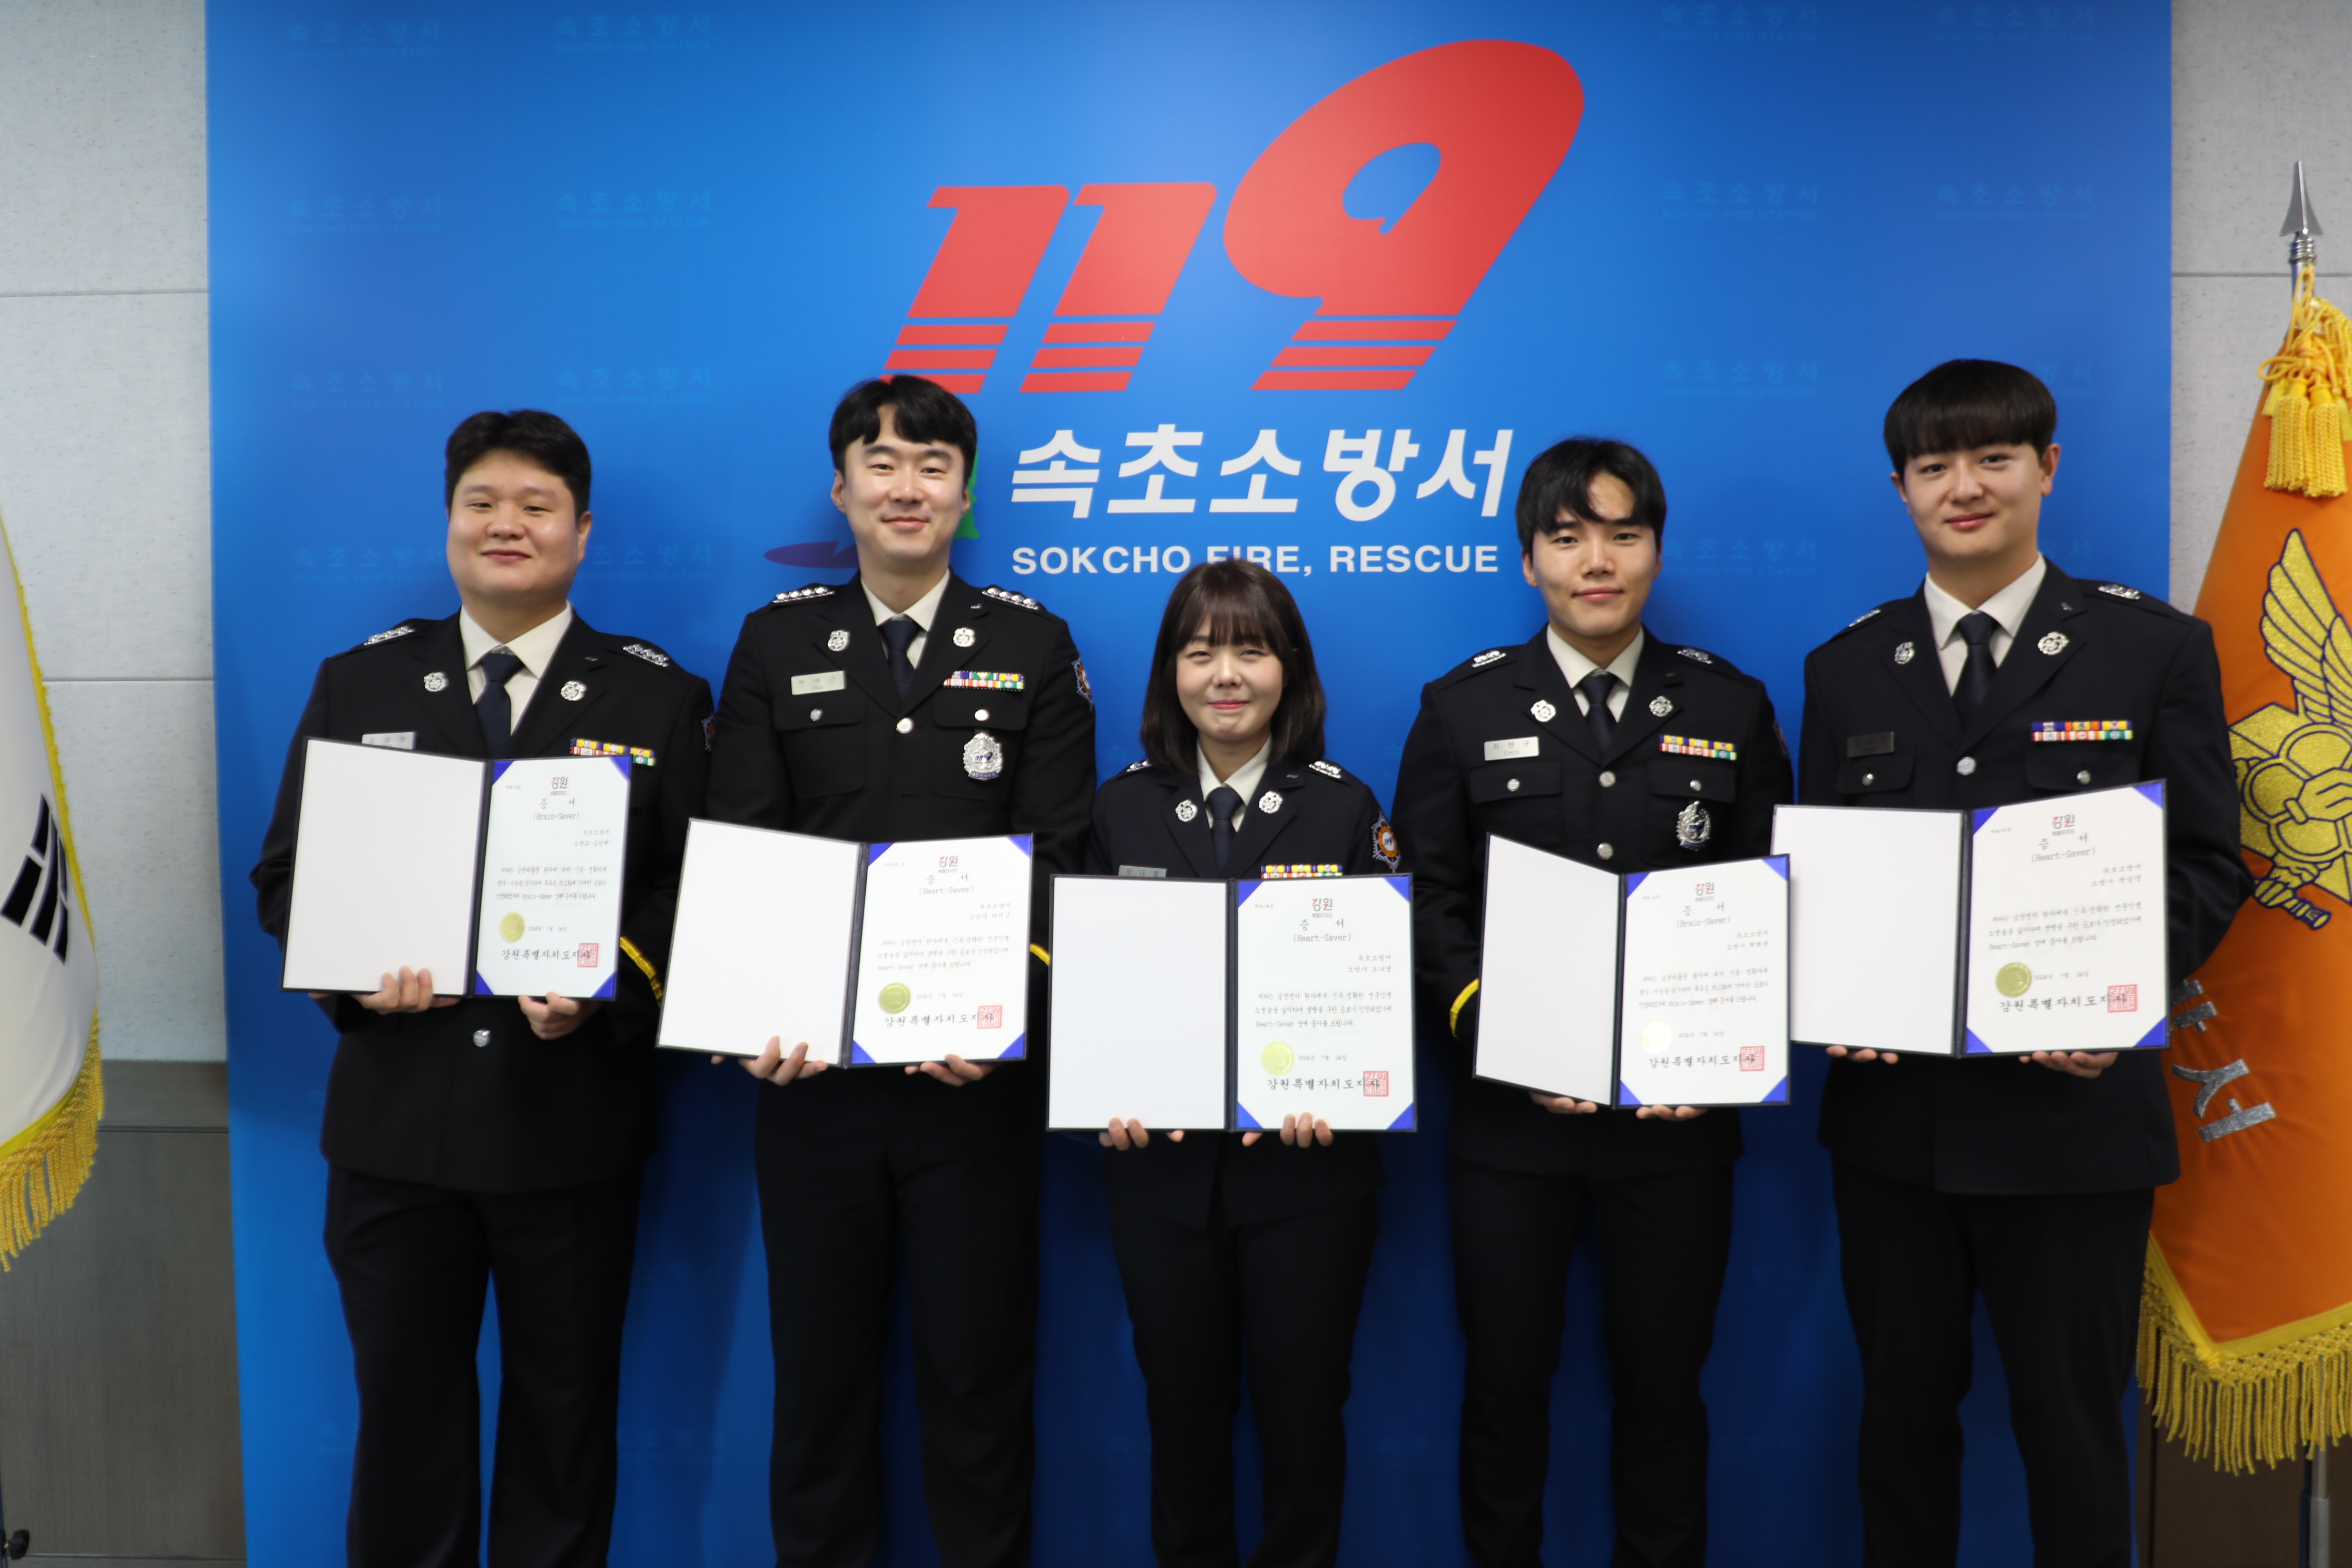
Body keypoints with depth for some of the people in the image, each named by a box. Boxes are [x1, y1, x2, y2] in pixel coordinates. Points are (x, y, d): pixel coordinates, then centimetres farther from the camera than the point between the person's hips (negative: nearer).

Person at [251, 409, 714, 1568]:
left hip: (573, 1112, -1)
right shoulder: (357, 683, 7)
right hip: (394, 1112, 2)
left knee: (566, 1408, 14)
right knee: (402, 1406, 15)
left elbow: (696, 888, -3)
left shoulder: (660, 698, 0)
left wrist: (607, 990, -19)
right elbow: (286, 875, 7)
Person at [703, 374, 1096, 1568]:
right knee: (819, 1369, 14)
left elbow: (1059, 858, -4)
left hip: (977, 1074, -1)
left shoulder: (1034, 648, 3)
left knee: (980, 1370, 11)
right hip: (811, 1068, 1)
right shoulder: (775, 643, 6)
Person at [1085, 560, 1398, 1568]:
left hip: (1308, 1166, -1)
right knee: (1182, 1407, 14)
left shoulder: (1346, 808, 0)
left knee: (1303, 1409, 10)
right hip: (1162, 1164, 2)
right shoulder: (1123, 807, 5)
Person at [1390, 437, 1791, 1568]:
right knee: (1505, 1382, 12)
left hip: (1679, 1114, 1)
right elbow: (1427, 902, -1)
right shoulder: (1463, 708, 2)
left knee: (1663, 1383, 14)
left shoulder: (1731, 707, 5)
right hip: (1512, 1115, 0)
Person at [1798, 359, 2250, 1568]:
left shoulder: (2155, 648, 0)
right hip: (1892, 1111, 3)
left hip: (2072, 1111, -2)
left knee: (2070, 1420, 10)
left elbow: (2205, 864, -1)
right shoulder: (1846, 667, 8)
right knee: (1903, 1404, 15)